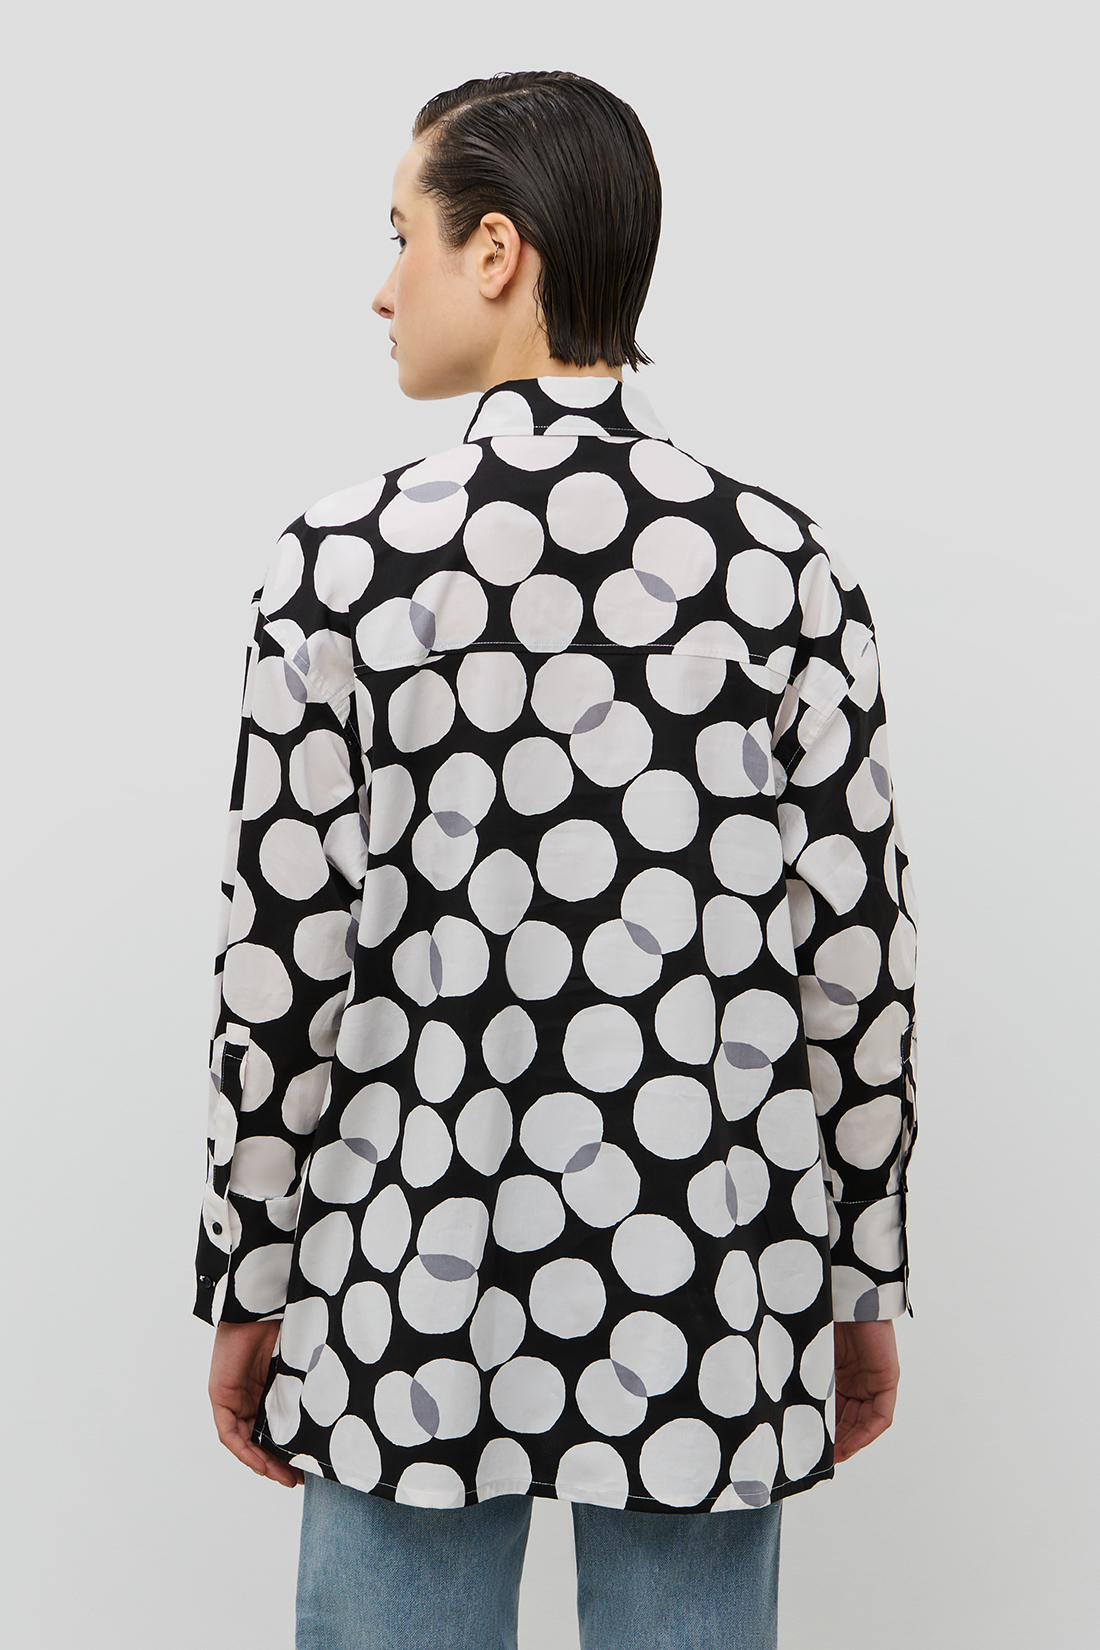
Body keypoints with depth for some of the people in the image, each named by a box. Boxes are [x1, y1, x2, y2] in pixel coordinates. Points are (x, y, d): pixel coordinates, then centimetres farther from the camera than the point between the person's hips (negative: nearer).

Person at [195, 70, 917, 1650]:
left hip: (417, 1280, -1)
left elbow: (286, 953, -7)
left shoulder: (351, 558, -9)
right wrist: (866, 1277, 9)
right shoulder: (779, 561, -5)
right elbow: (857, 950, -3)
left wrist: (250, 1279, 5)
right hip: (714, 1290, 2)